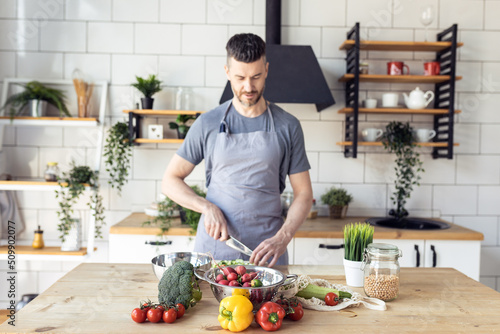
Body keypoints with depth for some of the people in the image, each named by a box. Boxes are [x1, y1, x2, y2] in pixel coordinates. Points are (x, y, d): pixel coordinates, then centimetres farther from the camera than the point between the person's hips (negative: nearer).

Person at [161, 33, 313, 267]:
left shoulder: (288, 127, 1)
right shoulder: (208, 124, 1)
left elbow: (303, 194, 3)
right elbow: (170, 181, 5)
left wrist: (282, 238, -13)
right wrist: (207, 208, -12)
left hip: (267, 250, 0)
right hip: (213, 244, 0)